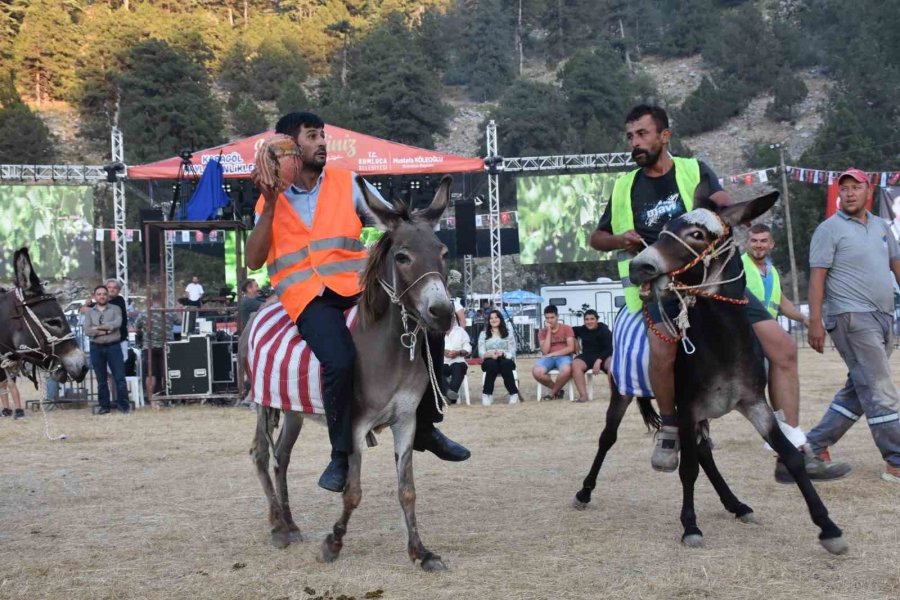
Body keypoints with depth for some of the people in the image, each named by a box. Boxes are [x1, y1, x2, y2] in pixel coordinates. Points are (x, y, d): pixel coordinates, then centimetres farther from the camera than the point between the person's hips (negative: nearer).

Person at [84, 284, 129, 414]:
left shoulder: (115, 309, 6)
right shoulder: (90, 312, 9)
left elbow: (117, 323, -12)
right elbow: (87, 330, -5)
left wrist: (98, 327, -12)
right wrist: (106, 330, -14)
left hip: (113, 346, -2)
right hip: (96, 348, 2)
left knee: (120, 377, -4)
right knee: (101, 380, 7)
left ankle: (123, 405, 2)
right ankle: (104, 406, 13)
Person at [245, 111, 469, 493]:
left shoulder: (347, 183, 13)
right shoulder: (270, 200, 11)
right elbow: (254, 260, 2)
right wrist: (270, 205, -5)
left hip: (357, 285, 3)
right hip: (309, 297, -3)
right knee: (340, 361, -32)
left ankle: (424, 428, 5)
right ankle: (341, 454, -10)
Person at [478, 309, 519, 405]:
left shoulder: (508, 334, 13)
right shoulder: (483, 334, 13)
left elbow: (512, 353, 2)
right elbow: (481, 353, 0)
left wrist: (502, 354, -20)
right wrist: (490, 354, -22)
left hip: (506, 361, 0)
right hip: (489, 361, 0)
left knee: (505, 364, -36)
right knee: (492, 364, -36)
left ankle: (514, 393, -27)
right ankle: (487, 394, -29)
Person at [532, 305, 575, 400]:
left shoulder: (567, 328, 2)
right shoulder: (542, 332, 7)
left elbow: (571, 348, -7)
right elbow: (545, 351, -6)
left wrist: (553, 354, -12)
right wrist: (548, 331, -8)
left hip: (563, 356, -2)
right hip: (548, 358, 2)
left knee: (566, 370, -40)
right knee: (536, 372, -33)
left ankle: (553, 393, -12)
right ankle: (558, 390, -7)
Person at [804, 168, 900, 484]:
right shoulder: (830, 229, -4)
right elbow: (817, 277, -9)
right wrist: (815, 321, -16)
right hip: (851, 317, -8)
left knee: (858, 390, 12)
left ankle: (816, 444, 21)